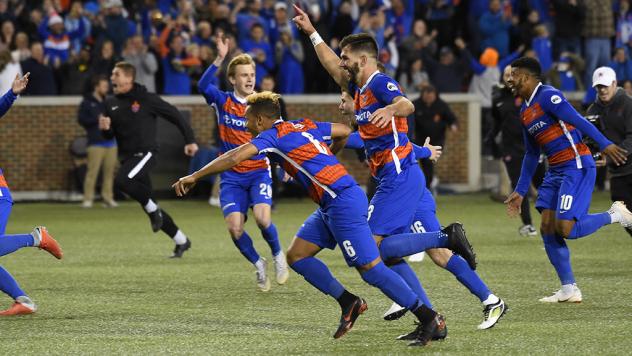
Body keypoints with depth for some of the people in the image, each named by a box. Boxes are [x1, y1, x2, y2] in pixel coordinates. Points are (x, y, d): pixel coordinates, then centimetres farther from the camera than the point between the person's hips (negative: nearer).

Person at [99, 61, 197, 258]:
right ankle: (181, 240, 20)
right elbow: (110, 135, 15)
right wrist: (105, 129, -9)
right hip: (127, 157, 7)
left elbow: (175, 115, -2)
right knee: (150, 207, 8)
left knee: (121, 181, -32)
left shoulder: (146, 99, -8)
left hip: (145, 152, -7)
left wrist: (190, 140, -2)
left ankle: (153, 208, -12)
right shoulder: (111, 103, 9)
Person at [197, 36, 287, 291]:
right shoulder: (223, 102, -1)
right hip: (232, 177, 1)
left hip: (259, 172, -1)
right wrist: (220, 59, -33)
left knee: (262, 218, -23)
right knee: (234, 227, -14)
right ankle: (258, 265, 13)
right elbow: (203, 86, -22)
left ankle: (278, 256, 7)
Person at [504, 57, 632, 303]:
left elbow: (578, 121, -21)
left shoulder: (547, 96, -11)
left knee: (565, 229, -16)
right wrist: (520, 191, 25)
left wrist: (604, 144, -31)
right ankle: (568, 289, 6)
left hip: (576, 166, -9)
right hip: (555, 171, 9)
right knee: (547, 230, 1)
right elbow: (532, 155, 25)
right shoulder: (525, 112, 17)